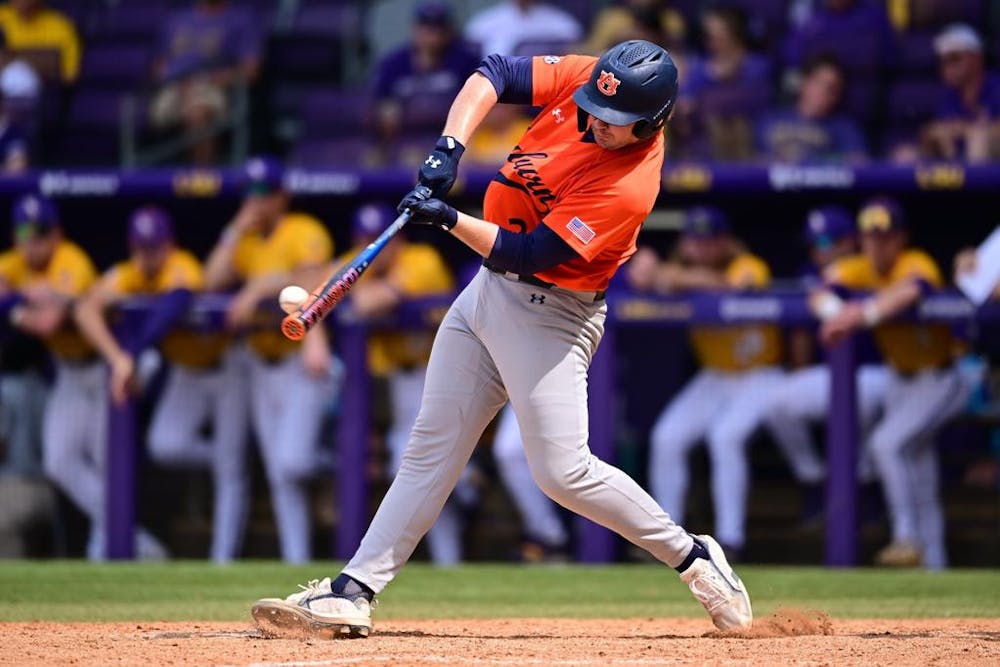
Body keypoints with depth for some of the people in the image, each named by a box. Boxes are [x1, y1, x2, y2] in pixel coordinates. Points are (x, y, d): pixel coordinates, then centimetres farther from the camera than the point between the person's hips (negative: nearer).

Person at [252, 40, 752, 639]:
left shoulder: (628, 188, -26)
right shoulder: (583, 79, -7)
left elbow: (523, 255, -26)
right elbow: (494, 75, 0)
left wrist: (448, 219, -30)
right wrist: (449, 148, -14)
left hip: (549, 314, -8)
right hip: (488, 292, 8)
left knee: (564, 471, -13)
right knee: (431, 449, 6)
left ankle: (694, 558, 4)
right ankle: (353, 593, 6)